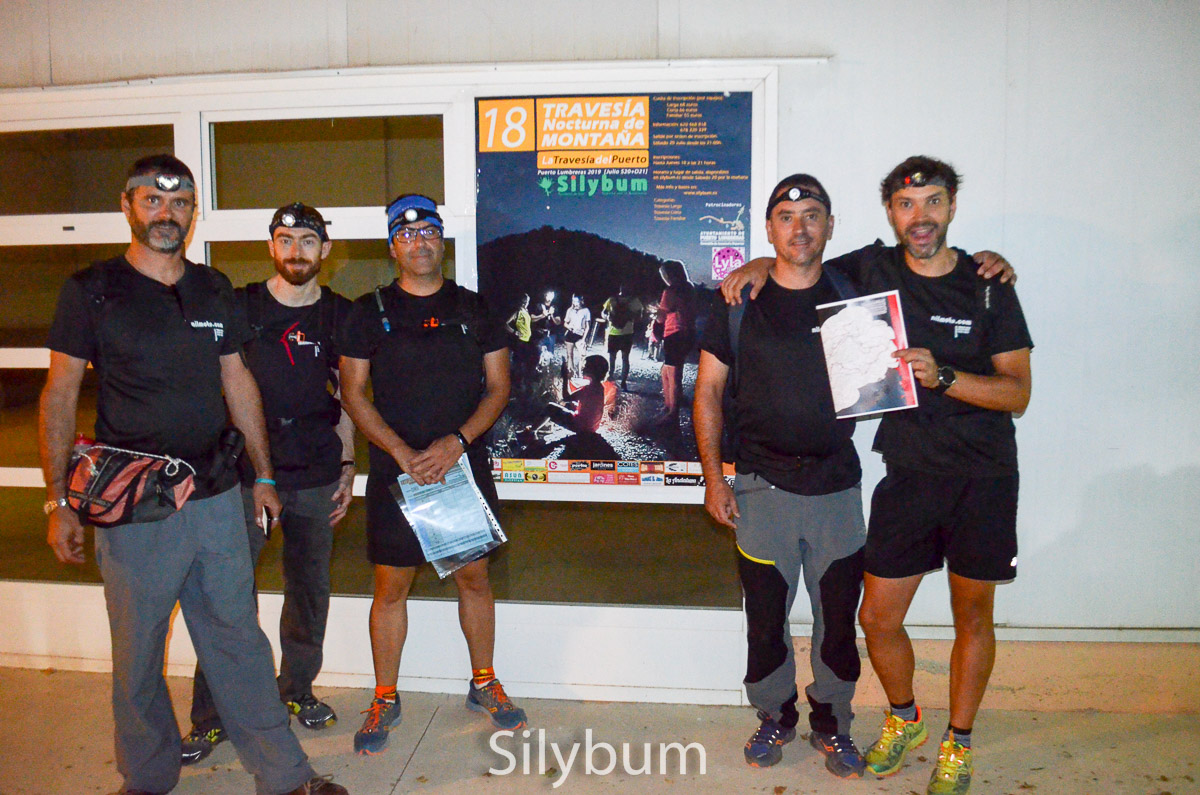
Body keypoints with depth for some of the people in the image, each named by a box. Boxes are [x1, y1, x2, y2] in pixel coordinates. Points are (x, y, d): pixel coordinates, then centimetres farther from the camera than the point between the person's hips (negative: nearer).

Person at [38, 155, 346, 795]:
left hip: (216, 499, 3)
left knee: (238, 640, 11)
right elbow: (60, 396, -1)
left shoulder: (214, 290, 9)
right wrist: (59, 501, -5)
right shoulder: (91, 290, -2)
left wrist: (263, 474, 13)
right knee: (138, 654, 10)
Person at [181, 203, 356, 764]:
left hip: (316, 477, 2)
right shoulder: (239, 307, 2)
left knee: (309, 591, 11)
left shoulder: (340, 316, 6)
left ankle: (297, 689, 30)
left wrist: (347, 466, 7)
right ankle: (211, 717, 14)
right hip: (243, 472, -1)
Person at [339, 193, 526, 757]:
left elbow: (498, 386, 4)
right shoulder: (370, 311, 3)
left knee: (474, 577, 10)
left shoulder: (474, 310, 6)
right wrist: (402, 452, -13)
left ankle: (483, 684, 29)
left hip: (465, 465, 2)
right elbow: (353, 393, 0)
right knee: (391, 586, 5)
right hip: (396, 471, -1)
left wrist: (456, 441, -11)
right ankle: (385, 700, 22)